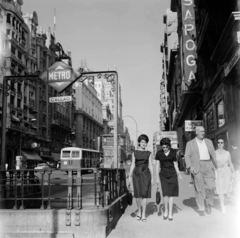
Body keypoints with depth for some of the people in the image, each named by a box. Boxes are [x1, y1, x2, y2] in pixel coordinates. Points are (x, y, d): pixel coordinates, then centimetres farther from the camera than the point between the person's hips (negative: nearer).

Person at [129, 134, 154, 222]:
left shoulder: (148, 153, 7)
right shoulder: (135, 153, 6)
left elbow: (150, 165, 6)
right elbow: (132, 165, 6)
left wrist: (152, 178, 2)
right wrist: (130, 176, 1)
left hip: (146, 174, 0)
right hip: (137, 174, 0)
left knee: (144, 194, -2)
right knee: (138, 194, -2)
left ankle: (143, 214, 6)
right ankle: (139, 211, 20)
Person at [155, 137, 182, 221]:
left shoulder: (173, 153, 1)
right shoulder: (159, 153, 0)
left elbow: (175, 164, 5)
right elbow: (157, 165, 3)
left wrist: (178, 174, -8)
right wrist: (157, 178, -1)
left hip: (172, 175, 0)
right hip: (163, 175, 0)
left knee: (171, 194, 0)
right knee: (165, 193, -8)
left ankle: (170, 213, 8)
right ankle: (166, 210, 13)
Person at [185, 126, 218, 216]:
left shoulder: (208, 142, 15)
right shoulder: (190, 143, 7)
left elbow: (213, 155, 16)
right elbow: (187, 156, 0)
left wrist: (217, 166, 11)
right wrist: (190, 166, -14)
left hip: (208, 166, 2)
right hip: (197, 168, -2)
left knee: (210, 187, -7)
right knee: (199, 189, -1)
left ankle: (208, 204, 18)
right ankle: (201, 209, 11)